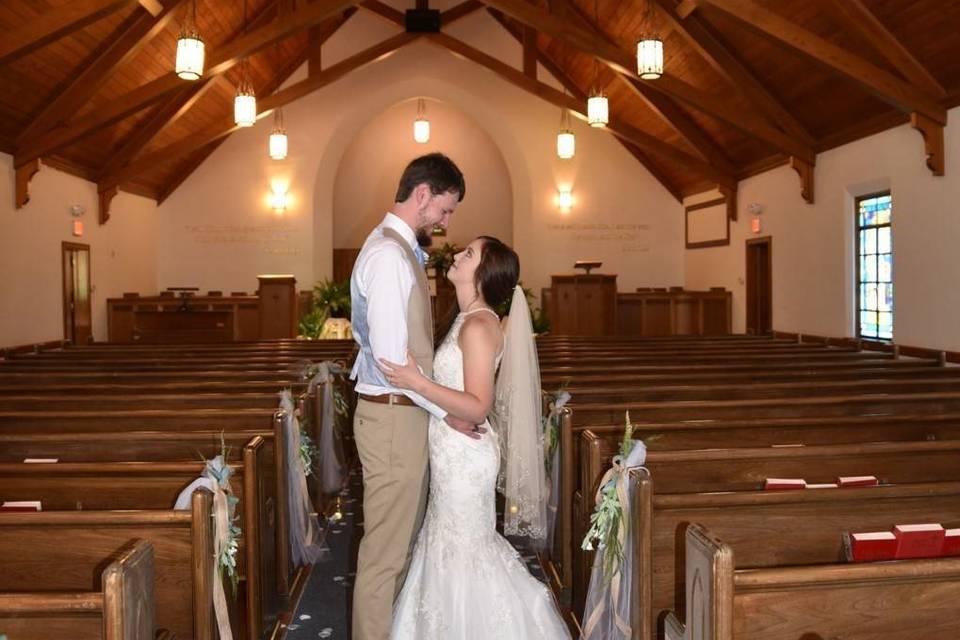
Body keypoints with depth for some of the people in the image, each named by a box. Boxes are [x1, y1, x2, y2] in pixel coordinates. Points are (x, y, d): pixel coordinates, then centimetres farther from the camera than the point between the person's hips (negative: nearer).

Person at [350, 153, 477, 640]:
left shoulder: (400, 249, 13)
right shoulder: (388, 254, -18)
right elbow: (391, 357, -24)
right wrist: (446, 411, -16)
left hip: (403, 412, 10)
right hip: (393, 416, -10)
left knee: (404, 540, 21)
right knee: (385, 549, 2)